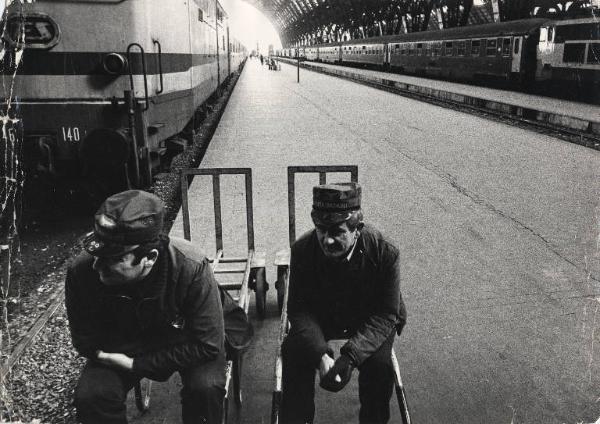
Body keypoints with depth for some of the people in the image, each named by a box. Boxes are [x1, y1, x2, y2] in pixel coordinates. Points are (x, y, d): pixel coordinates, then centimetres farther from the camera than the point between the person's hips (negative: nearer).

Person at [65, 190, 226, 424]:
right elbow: (85, 339, -8)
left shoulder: (192, 269, -37)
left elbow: (207, 346, -27)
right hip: (122, 345, 2)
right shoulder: (81, 271, -27)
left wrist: (137, 365, -25)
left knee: (205, 388, -28)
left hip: (185, 342, -2)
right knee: (89, 396, -22)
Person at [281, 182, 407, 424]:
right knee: (293, 355, -22)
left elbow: (385, 315, -21)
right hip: (320, 318, 2)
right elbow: (300, 309, -18)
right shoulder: (302, 250, -22)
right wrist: (321, 356, -35)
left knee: (379, 365, -26)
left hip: (367, 321, -1)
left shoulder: (384, 253, -26)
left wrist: (350, 356, -35)